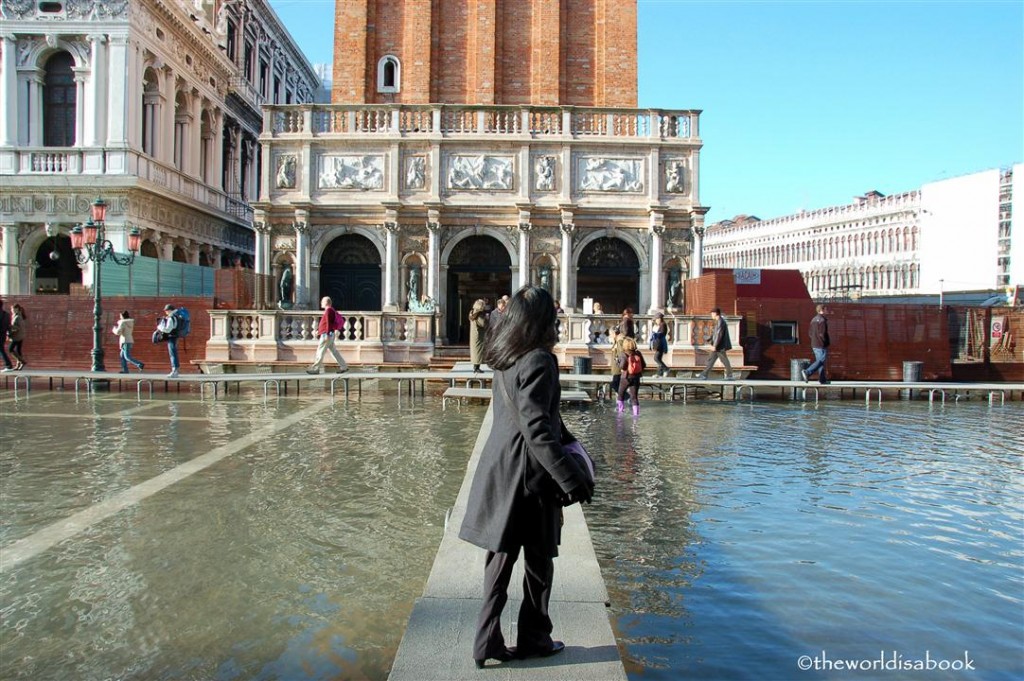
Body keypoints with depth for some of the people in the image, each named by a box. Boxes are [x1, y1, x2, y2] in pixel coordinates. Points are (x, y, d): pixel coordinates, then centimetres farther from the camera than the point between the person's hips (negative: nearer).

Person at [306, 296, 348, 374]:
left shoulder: (329, 311, -13)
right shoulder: (330, 310, 18)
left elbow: (329, 323, -20)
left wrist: (327, 335, -23)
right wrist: (318, 331, 27)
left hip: (326, 335, -10)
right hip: (326, 334, 10)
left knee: (320, 351, -4)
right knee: (334, 351, 10)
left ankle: (315, 368, 0)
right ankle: (344, 366, 9)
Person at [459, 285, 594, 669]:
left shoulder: (506, 358, 8)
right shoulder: (538, 362, -18)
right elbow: (535, 428, -23)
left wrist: (565, 436, 25)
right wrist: (571, 478, -23)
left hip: (499, 467, 8)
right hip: (528, 474, -8)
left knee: (500, 556, 14)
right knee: (539, 561, 10)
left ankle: (487, 643, 19)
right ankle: (533, 640, 24)